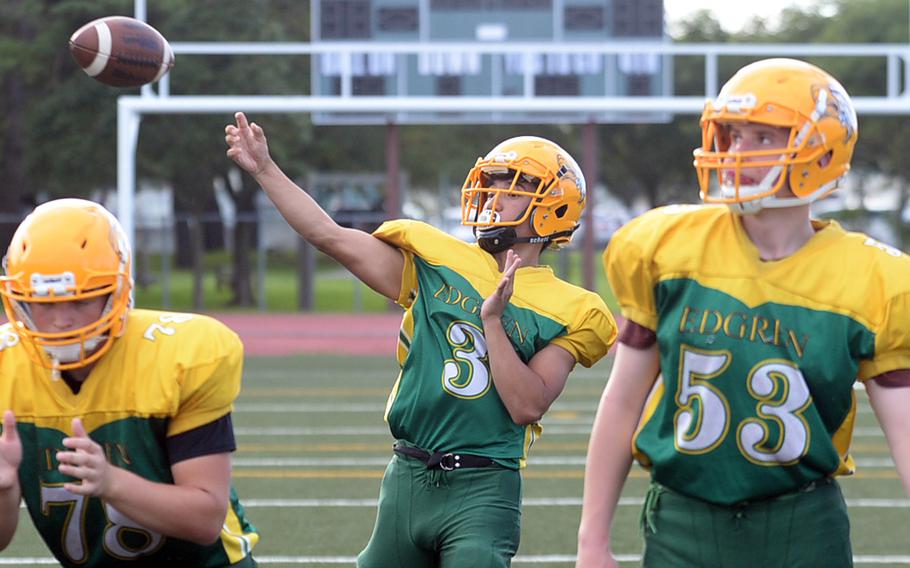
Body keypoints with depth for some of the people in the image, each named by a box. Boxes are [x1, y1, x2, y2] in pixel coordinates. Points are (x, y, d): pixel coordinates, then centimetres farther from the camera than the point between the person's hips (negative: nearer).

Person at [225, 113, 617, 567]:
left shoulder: (563, 311, 0)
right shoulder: (440, 263, 8)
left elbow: (527, 406, -10)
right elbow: (330, 236, 5)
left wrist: (493, 320, -14)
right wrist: (264, 170, 2)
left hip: (482, 492, -4)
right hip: (407, 478, 4)